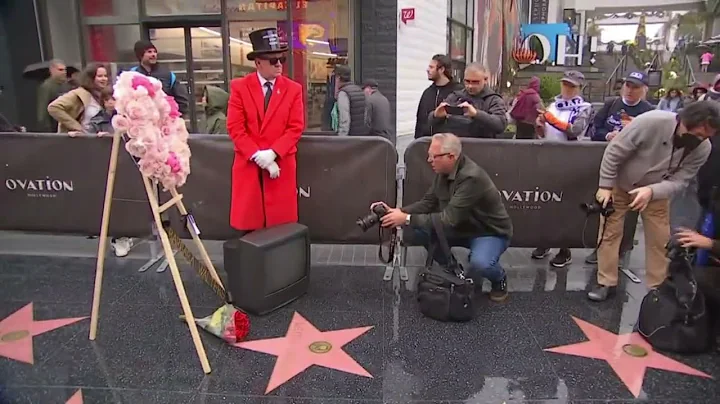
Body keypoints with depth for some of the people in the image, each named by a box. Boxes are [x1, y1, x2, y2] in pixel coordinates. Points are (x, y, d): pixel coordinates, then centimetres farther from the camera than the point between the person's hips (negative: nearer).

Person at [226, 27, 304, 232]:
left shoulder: (293, 89, 3)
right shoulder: (239, 87, 1)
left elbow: (296, 128, -2)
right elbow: (235, 127, -4)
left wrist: (272, 153, -14)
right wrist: (257, 156, -14)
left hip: (281, 164, 1)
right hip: (248, 164, 0)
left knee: (281, 225, 4)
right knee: (249, 224, 5)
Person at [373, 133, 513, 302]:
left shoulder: (471, 177, -33)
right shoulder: (444, 171, -7)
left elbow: (449, 219, -35)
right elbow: (428, 203, 0)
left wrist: (407, 219, -33)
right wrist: (398, 211, -16)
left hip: (491, 232, -7)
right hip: (462, 227, 7)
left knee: (480, 264, -38)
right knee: (416, 229, -11)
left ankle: (499, 278, 1)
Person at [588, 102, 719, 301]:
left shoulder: (702, 148, -21)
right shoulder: (651, 121, -34)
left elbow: (679, 181, -20)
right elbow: (614, 151, -26)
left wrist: (651, 191, -41)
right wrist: (605, 186, -23)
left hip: (657, 192, 3)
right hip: (620, 185, -3)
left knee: (660, 240, 3)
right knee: (609, 232, 0)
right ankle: (606, 283, 13)